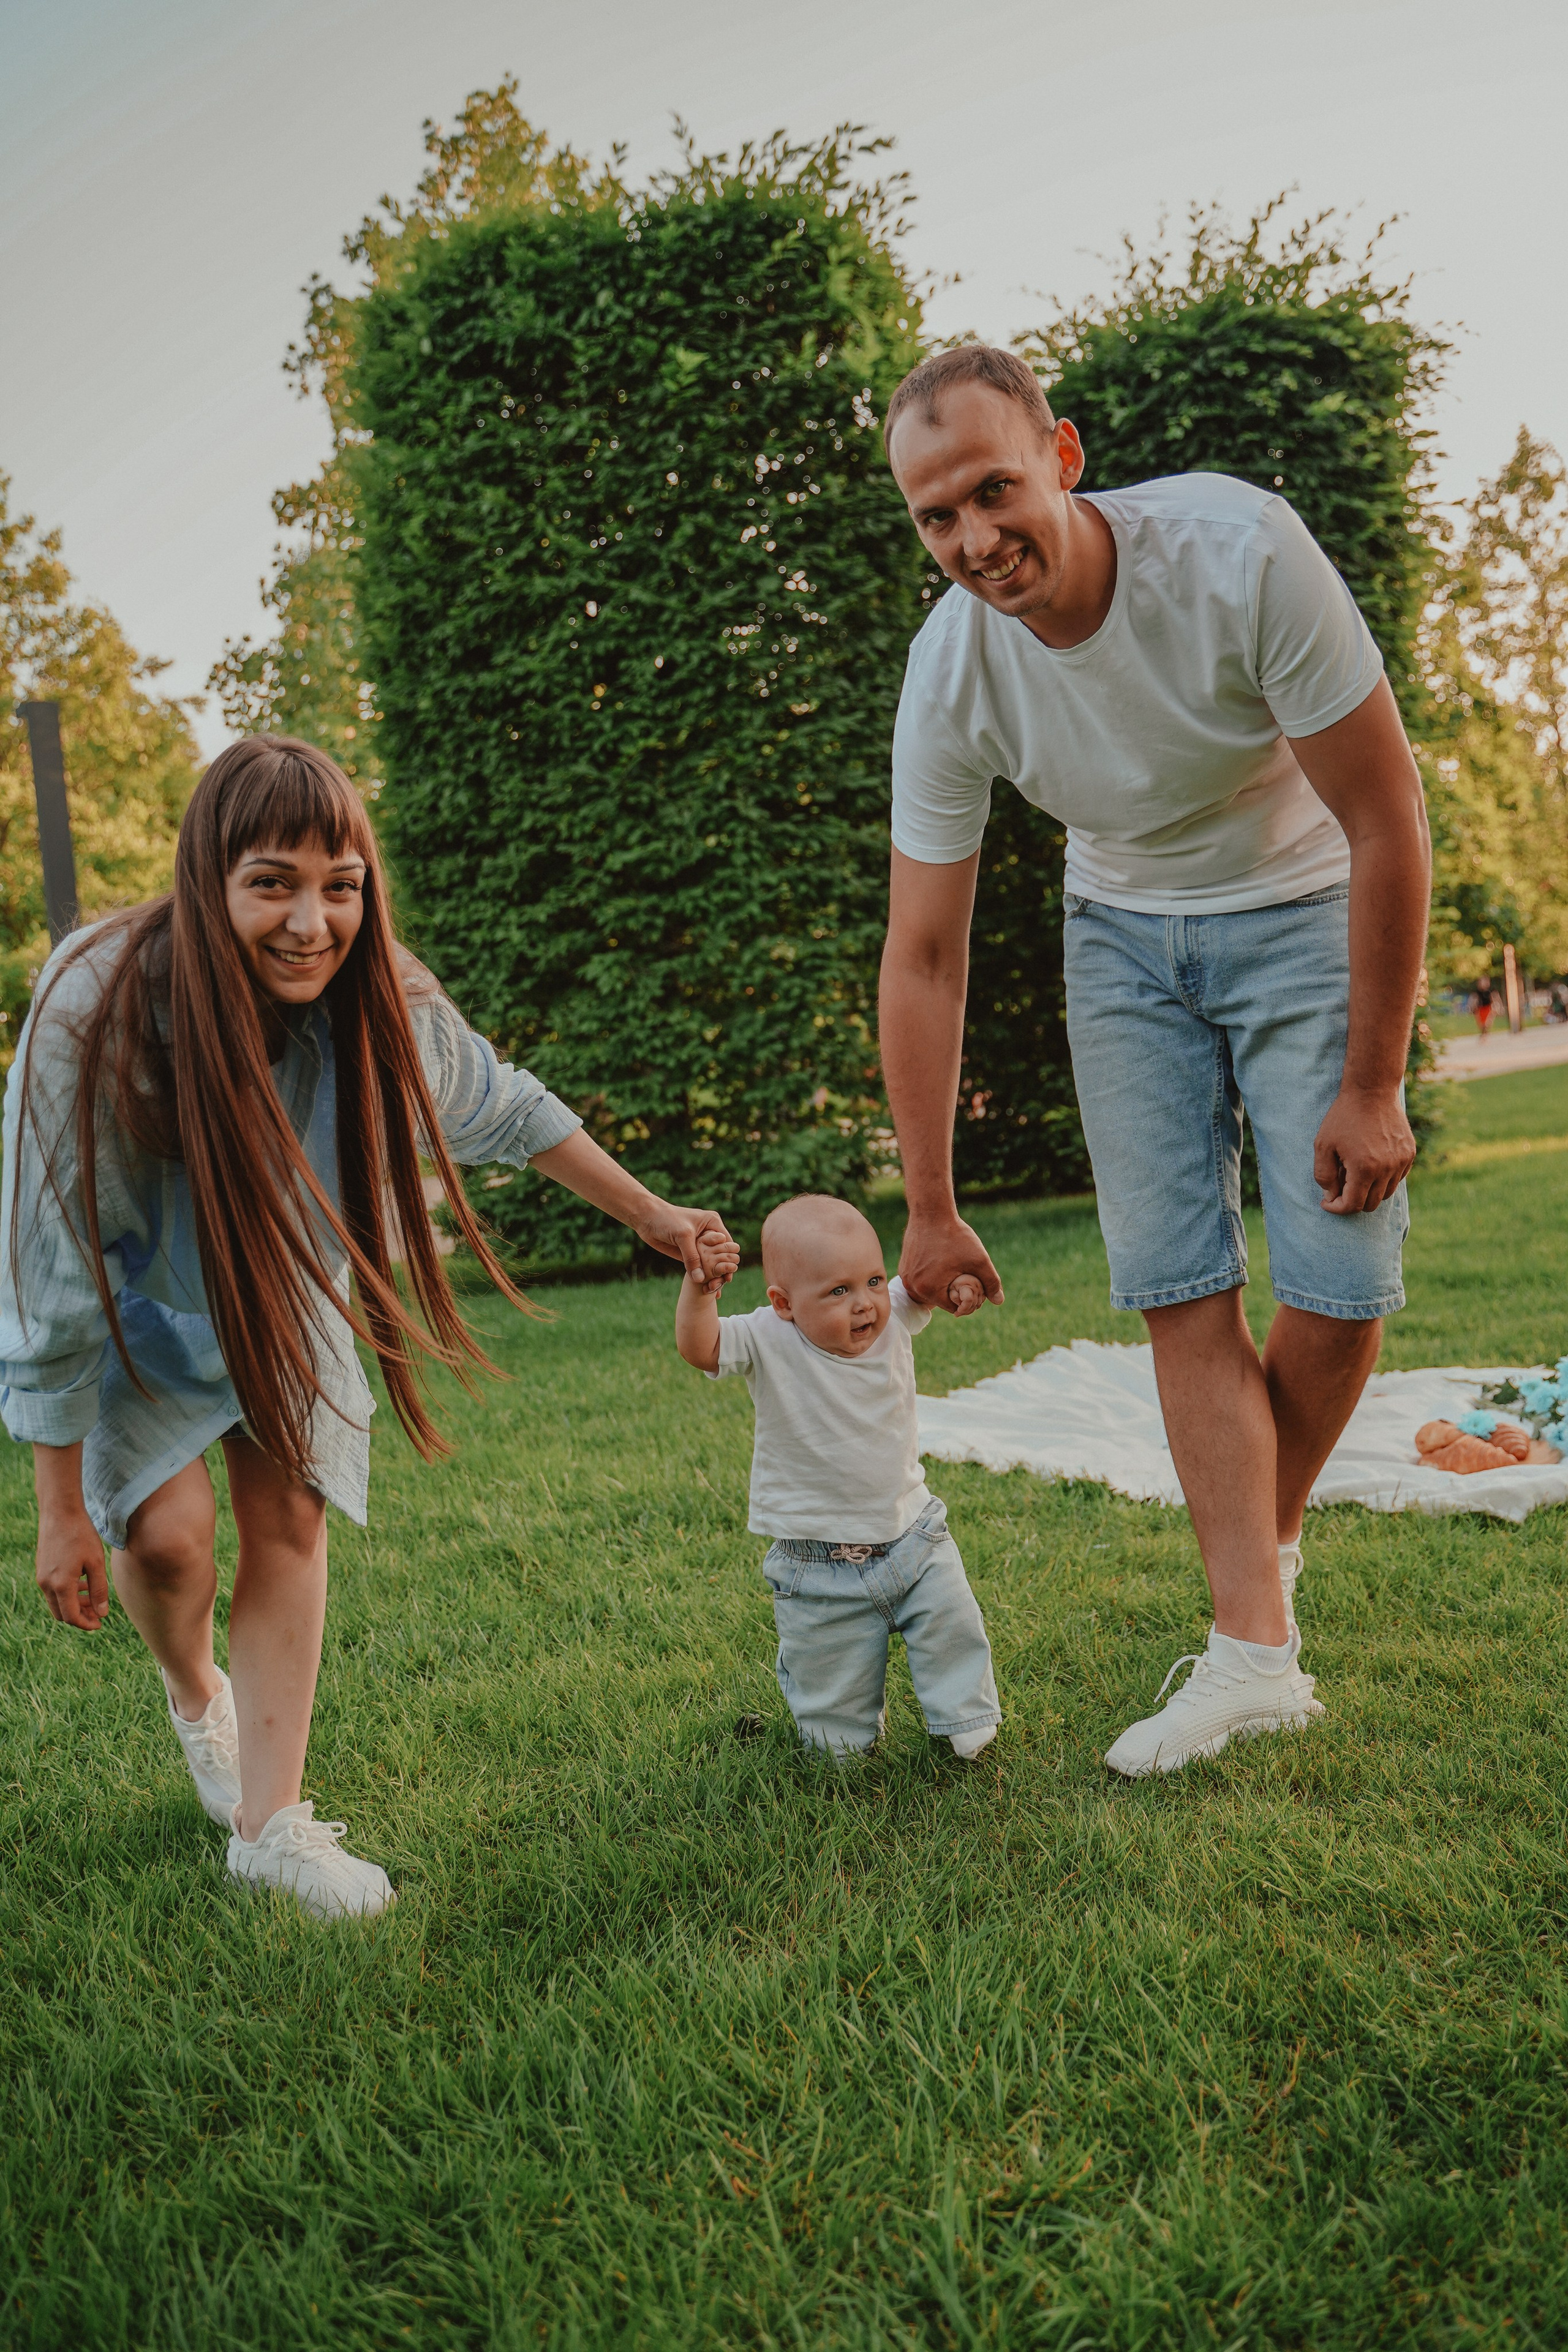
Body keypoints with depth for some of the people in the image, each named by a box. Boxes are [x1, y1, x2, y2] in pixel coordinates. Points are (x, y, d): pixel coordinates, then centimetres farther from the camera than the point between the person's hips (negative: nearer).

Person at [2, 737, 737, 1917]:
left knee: (289, 1517, -3)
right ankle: (195, 1692, 21)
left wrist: (655, 1219, 3)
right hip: (131, 1296, -3)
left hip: (277, 1283, 3)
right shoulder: (96, 1012, -37)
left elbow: (510, 1112, -4)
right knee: (168, 1528, -14)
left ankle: (270, 1823, 9)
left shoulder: (381, 1002, -26)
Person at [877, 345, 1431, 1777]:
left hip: (1302, 912, -2)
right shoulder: (951, 675, -19)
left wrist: (1371, 1087, -19)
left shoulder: (1237, 552, -29)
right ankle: (1258, 1647, -2)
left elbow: (1386, 819, -21)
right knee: (1179, 1287, -8)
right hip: (1125, 937, 2)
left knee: (1340, 1285, -10)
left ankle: (1273, 1539, 18)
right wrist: (931, 1212, -8)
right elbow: (923, 959, -12)